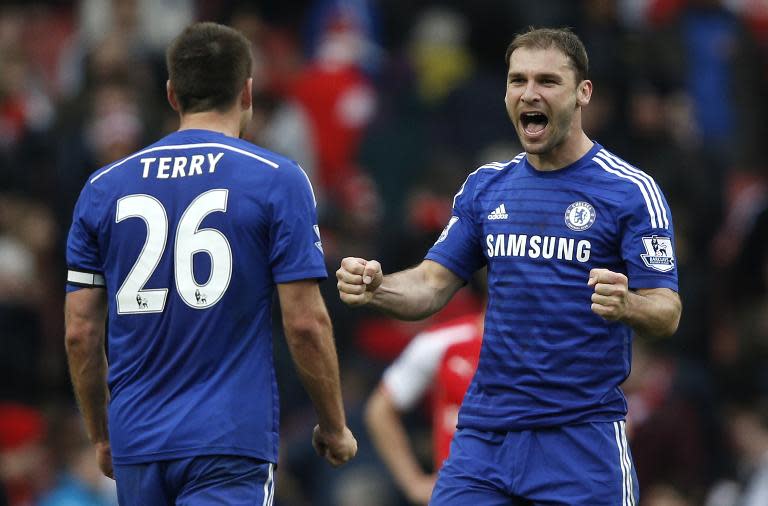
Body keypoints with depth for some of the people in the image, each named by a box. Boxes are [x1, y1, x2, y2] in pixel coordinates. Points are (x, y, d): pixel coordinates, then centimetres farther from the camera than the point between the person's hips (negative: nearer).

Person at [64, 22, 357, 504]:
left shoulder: (104, 187, 8)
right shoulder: (278, 180, -2)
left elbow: (81, 332, 8)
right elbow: (306, 323, -6)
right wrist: (335, 426, 7)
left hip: (137, 444, 4)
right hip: (230, 442, -4)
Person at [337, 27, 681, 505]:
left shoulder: (631, 190, -5)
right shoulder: (486, 187, 11)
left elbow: (667, 312, -9)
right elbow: (434, 284, 12)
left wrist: (624, 304, -32)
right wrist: (376, 289, -9)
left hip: (582, 442, -4)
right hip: (484, 432, 4)